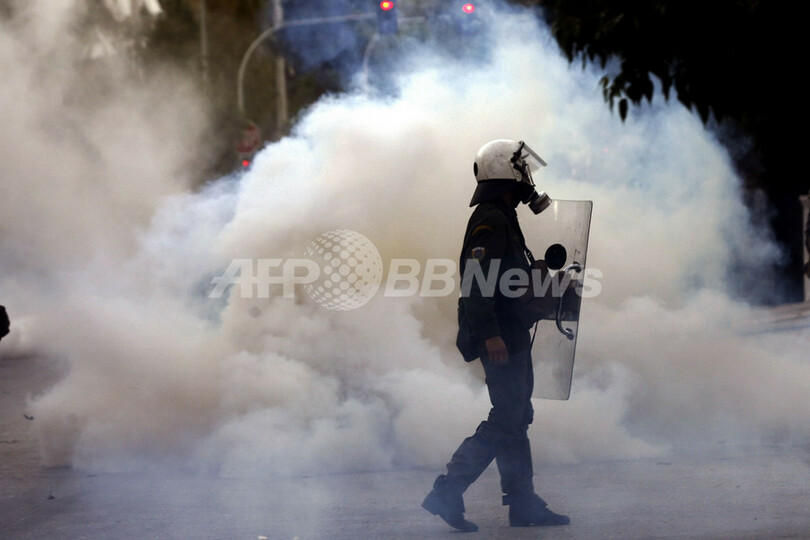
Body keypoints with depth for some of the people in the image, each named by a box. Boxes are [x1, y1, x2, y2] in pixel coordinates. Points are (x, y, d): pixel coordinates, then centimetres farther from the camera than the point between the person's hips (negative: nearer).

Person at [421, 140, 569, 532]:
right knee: (505, 421, -10)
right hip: (500, 337, -11)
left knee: (516, 417, 11)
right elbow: (475, 281, -24)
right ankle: (447, 492, -9)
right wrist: (490, 334, -29)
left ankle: (523, 504, 15)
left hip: (509, 336, 11)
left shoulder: (502, 219, 19)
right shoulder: (490, 220, -14)